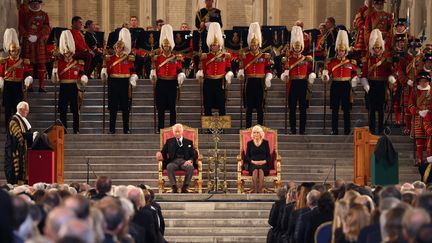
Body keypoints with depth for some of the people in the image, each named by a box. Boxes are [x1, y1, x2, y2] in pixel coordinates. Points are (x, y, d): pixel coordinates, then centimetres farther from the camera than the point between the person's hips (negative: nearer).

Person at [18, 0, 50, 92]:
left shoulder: (44, 15, 10)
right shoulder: (25, 13, 9)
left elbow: (46, 28, 1)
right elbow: (21, 26, 5)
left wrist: (37, 36, -13)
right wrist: (27, 36, -11)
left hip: (40, 42, 1)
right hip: (27, 42, -1)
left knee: (41, 64, -2)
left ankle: (41, 86, -1)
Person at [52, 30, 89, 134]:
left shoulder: (78, 63, 5)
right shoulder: (58, 63, 4)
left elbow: (82, 76, 9)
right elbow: (55, 80, 1)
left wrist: (83, 79, -14)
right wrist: (55, 69, -14)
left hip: (74, 88, 0)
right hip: (63, 88, 0)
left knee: (75, 110, 1)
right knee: (63, 111, 1)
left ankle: (76, 129, 6)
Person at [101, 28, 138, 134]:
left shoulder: (128, 58, 6)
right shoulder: (110, 58, 7)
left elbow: (132, 71, 7)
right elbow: (107, 69, 7)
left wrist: (132, 80, -6)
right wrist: (104, 73, -14)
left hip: (125, 83, 0)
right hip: (114, 83, 0)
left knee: (125, 107, 2)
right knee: (113, 107, 0)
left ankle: (126, 128, 6)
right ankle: (112, 128, 4)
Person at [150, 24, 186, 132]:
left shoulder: (176, 58, 4)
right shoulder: (157, 58, 5)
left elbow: (180, 71, 5)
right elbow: (154, 71, 9)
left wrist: (181, 76, -14)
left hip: (172, 84, -1)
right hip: (161, 84, 1)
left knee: (172, 107, 1)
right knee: (160, 108, 2)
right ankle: (160, 129, 6)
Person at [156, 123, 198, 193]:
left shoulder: (189, 142, 19)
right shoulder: (169, 142, 21)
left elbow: (194, 154, 11)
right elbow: (163, 152, 13)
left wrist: (190, 160, -11)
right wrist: (160, 155, -12)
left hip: (185, 162, 0)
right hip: (173, 161, 0)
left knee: (190, 167, -35)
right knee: (169, 167, -37)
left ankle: (184, 187, -30)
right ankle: (174, 187, -37)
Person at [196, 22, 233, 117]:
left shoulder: (225, 56, 5)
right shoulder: (205, 57, 4)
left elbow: (228, 69, 8)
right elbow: (203, 70, 4)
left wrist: (229, 74, -13)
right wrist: (200, 74, -17)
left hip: (220, 83, 0)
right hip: (208, 83, 0)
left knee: (221, 106, 1)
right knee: (207, 107, 2)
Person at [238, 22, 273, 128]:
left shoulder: (265, 56, 4)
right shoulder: (245, 56, 5)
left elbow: (268, 70, 5)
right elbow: (241, 68, 6)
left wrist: (268, 79, -7)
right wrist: (240, 74, -14)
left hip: (260, 83, 0)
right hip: (249, 83, 0)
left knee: (260, 107, 2)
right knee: (249, 107, 2)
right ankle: (248, 127, 6)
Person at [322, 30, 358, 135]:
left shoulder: (351, 62, 4)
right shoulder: (332, 62, 5)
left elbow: (354, 75, 8)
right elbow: (327, 72, 4)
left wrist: (354, 81, -8)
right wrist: (325, 76, -17)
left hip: (346, 86, -1)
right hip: (335, 86, 1)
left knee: (346, 109, 0)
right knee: (335, 109, 2)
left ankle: (347, 130, 4)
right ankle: (334, 130, 7)